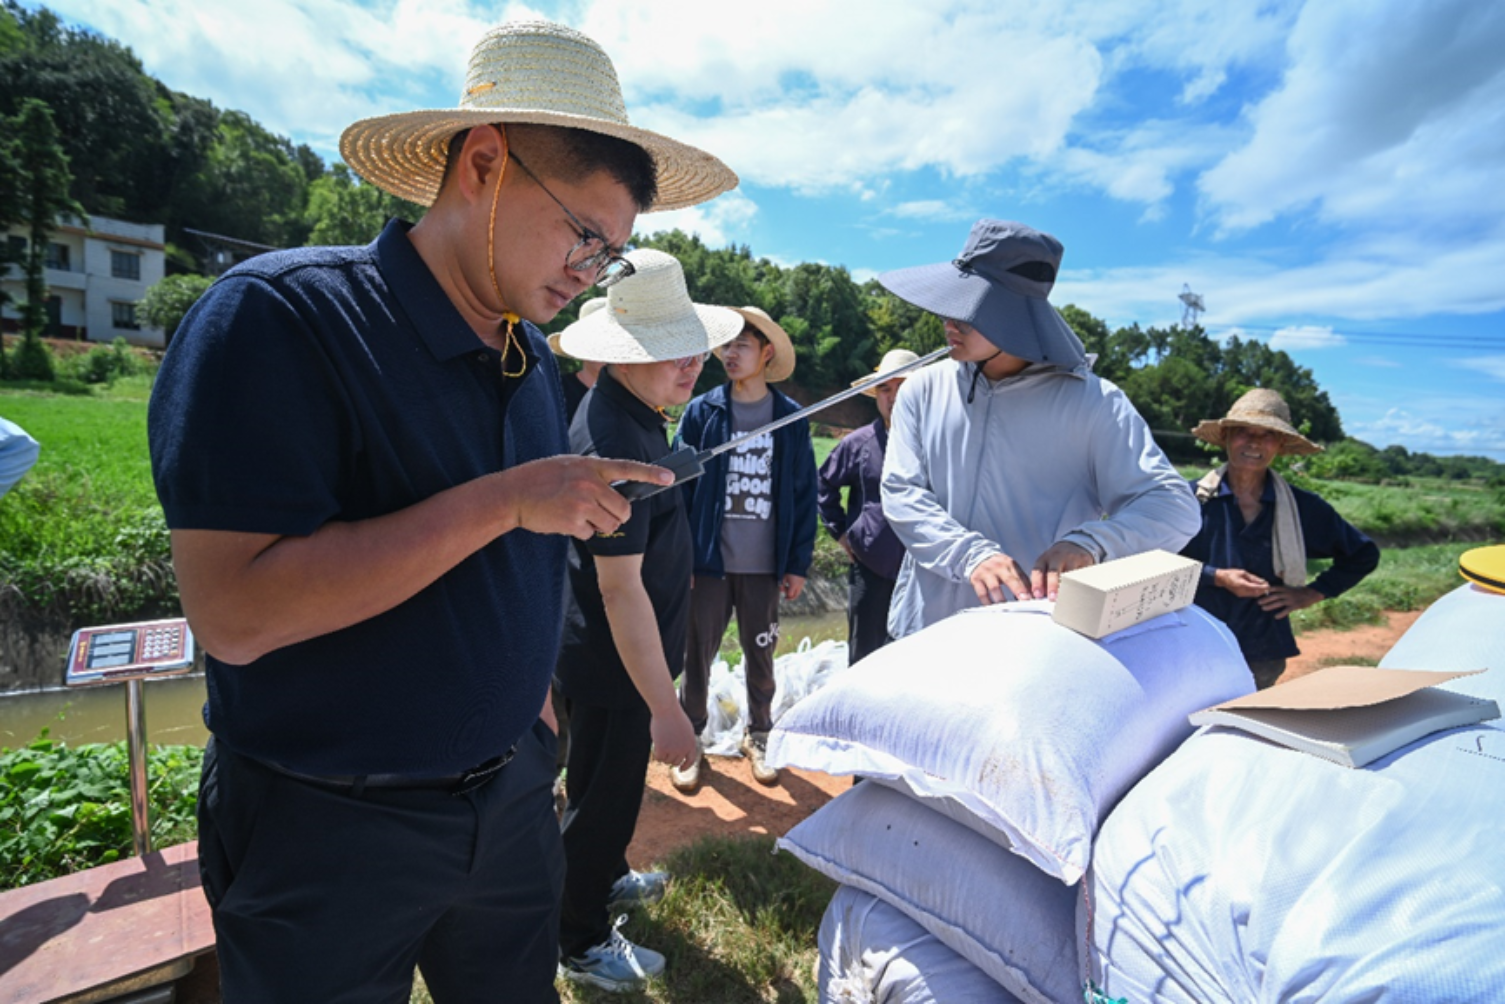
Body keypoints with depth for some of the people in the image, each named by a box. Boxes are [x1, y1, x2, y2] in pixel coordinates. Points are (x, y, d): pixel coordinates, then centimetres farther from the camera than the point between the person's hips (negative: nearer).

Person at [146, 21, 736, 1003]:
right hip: (329, 827, -5)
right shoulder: (280, 317, -19)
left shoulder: (534, 361, 2)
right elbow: (234, 612, -27)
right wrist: (505, 499, -28)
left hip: (511, 793, 6)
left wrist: (533, 707, 12)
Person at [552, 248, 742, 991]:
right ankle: (581, 945, 35)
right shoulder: (615, 440, -30)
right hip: (614, 662, -9)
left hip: (610, 652, 9)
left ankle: (606, 879, 53)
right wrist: (664, 707, -26)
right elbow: (620, 587, -30)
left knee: (608, 781, 28)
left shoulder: (629, 413, 2)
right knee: (603, 797, 11)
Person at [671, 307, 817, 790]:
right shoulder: (701, 412, -1)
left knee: (760, 658, 15)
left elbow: (805, 494, 2)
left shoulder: (791, 418, 0)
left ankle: (758, 737, 35)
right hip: (709, 562, 0)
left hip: (764, 567, 1)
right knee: (697, 656, 10)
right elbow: (677, 485, -2)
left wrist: (798, 563, 0)